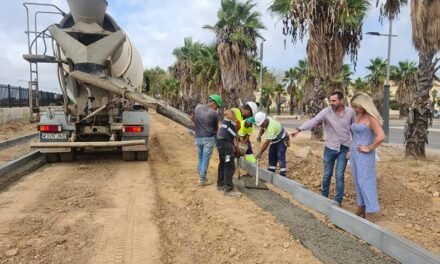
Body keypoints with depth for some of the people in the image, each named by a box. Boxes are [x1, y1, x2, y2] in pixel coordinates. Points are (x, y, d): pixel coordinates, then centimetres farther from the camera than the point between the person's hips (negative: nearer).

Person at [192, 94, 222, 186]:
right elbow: (216, 127, 2)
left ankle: (201, 177, 25)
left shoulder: (198, 107, 1)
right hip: (209, 138, -5)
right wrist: (215, 133, 22)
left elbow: (192, 118, 19)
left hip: (198, 137, 5)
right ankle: (202, 180, 8)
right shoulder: (214, 113, -12)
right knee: (206, 159, 3)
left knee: (200, 158, 17)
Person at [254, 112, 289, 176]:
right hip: (274, 141, 9)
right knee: (272, 156, 9)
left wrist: (260, 153, -31)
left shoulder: (271, 127, -38)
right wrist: (259, 135, -8)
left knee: (280, 157, -18)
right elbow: (262, 128, 12)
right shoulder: (265, 121, -12)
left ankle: (283, 175, -17)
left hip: (282, 141, -9)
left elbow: (267, 143, -36)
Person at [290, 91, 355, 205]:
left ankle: (338, 201, 13)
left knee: (339, 175, -1)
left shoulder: (350, 112, -7)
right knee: (327, 174, 11)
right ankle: (324, 197, 32)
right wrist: (299, 129, -43)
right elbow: (313, 121, -27)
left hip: (344, 148, 0)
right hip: (330, 148, 0)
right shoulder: (326, 111, -13)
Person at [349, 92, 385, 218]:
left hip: (364, 155, -8)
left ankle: (369, 210, 3)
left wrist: (369, 149, -17)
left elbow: (381, 137, -26)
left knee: (364, 182, -4)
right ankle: (361, 206, 24)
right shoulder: (358, 116, 10)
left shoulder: (371, 118, -16)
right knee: (357, 181, 13)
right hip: (355, 154, 8)